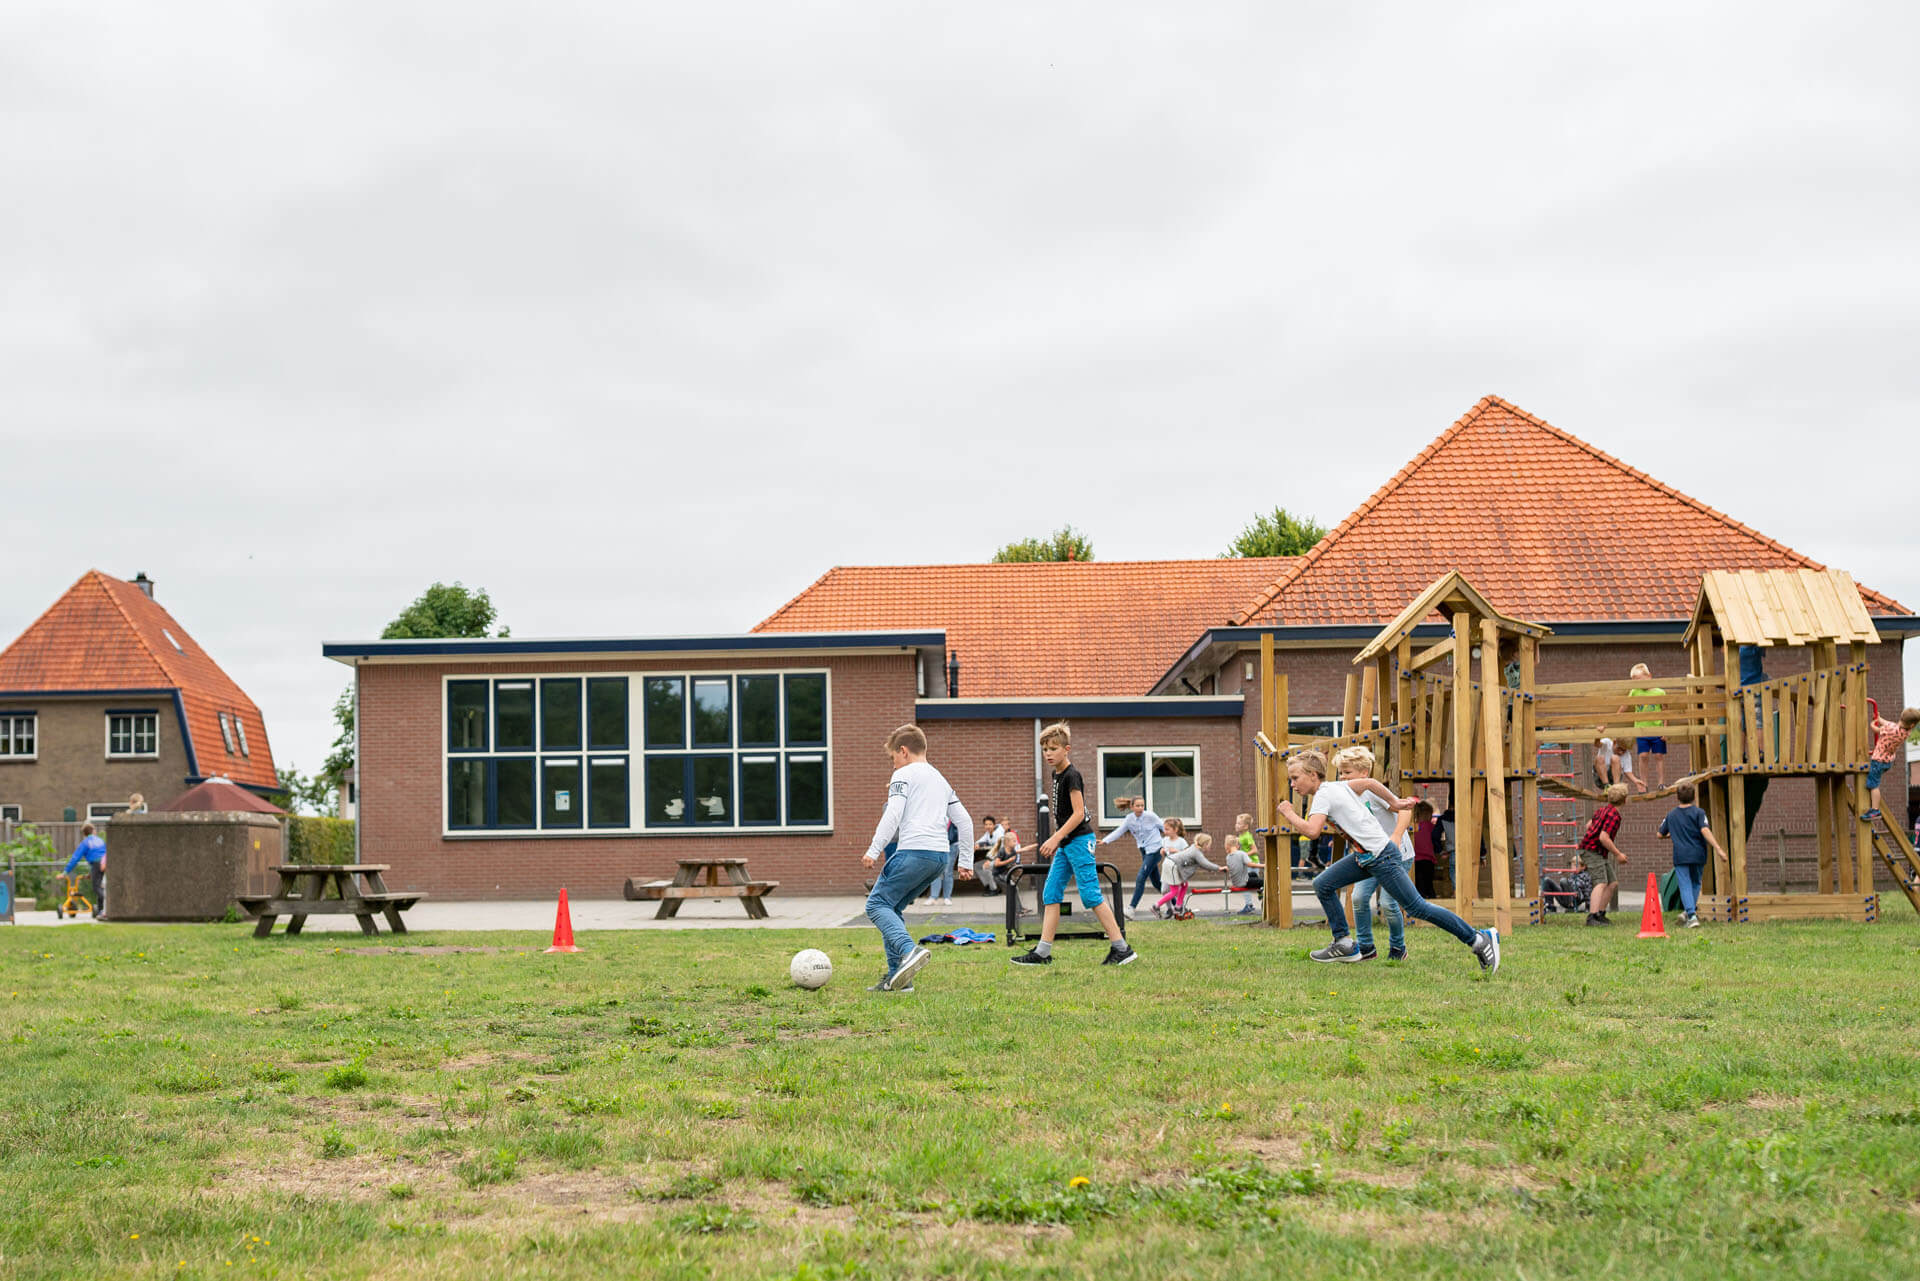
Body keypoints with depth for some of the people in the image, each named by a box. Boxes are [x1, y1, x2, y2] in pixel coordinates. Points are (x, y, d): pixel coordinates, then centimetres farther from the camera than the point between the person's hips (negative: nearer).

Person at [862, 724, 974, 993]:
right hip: (940, 856, 8)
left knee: (877, 904, -4)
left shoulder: (904, 775, 2)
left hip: (914, 850, -8)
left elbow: (892, 814, -11)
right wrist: (966, 862, 24)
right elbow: (964, 821, 23)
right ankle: (897, 976, 7)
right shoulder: (940, 780, 25)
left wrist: (873, 850, -12)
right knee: (892, 907, 15)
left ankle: (909, 950, -28)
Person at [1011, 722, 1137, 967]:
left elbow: (1078, 813, -19)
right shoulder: (1057, 775, 14)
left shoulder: (1071, 775, -13)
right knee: (1051, 894, 5)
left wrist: (1055, 838, -21)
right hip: (1066, 843, 10)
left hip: (1079, 840, -10)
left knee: (1090, 894, -9)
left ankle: (1121, 948, -5)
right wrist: (1056, 841, 21)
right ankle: (1043, 952, 6)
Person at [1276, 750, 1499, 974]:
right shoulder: (1337, 786, 12)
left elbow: (1312, 830, -28)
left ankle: (1478, 939, 3)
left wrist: (1290, 814, -13)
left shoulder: (1324, 794, -16)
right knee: (1322, 885, 5)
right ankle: (1344, 944, 8)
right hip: (1364, 856, 10)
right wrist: (1395, 802, 30)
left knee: (1418, 908, -5)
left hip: (1379, 856, -10)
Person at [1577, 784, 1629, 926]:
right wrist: (1618, 854, -17)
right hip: (1592, 850, -10)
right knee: (1601, 882, -21)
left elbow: (1589, 825, 23)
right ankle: (1592, 917, -32)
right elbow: (1603, 838, -26)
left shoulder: (1604, 808, 11)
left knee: (1612, 882, 13)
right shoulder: (1613, 815, -19)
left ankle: (1600, 914, 17)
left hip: (1601, 853, 10)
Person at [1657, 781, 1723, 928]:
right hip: (1697, 854, 0)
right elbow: (1705, 830, -17)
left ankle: (1691, 915, -19)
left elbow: (1661, 834, 16)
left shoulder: (1671, 815, 8)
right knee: (1696, 882, 20)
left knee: (1685, 885, -4)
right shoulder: (1698, 812, -2)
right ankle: (1691, 910, 14)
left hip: (1680, 855, 0)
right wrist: (1717, 847, -20)